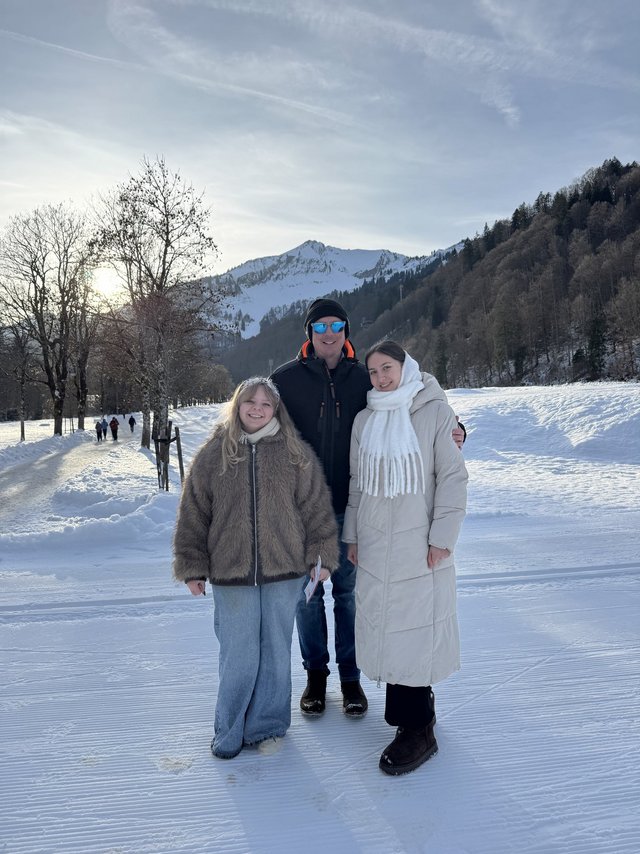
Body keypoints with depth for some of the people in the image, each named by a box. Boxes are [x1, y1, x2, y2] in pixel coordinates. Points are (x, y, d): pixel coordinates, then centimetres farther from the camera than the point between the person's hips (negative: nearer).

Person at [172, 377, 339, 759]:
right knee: (238, 656, 6)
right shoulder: (213, 454, 0)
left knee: (276, 651, 12)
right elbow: (193, 515, 4)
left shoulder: (295, 452, 0)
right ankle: (229, 731, 26)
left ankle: (266, 725, 31)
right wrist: (194, 567, 3)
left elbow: (317, 506, 3)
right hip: (231, 572, 0)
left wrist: (322, 554, 0)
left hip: (283, 571, 1)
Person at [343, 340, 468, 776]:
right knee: (382, 624, 6)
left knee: (415, 627, -3)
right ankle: (418, 706, 23)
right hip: (375, 543, 5)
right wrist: (352, 535, 14)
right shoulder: (365, 419, 11)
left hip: (419, 543, -5)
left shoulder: (435, 411, -4)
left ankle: (416, 728, 8)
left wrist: (443, 536, -10)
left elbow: (453, 477, -5)